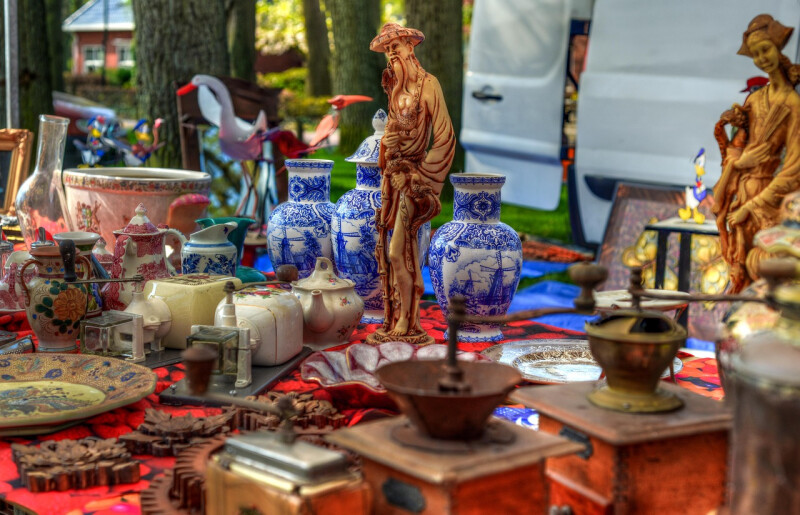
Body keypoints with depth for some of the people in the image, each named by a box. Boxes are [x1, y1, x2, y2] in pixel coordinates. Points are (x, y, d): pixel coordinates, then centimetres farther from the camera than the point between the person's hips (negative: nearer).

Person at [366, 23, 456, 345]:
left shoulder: (427, 84, -9)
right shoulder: (396, 88, 14)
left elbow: (445, 137, -14)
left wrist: (422, 178, -15)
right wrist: (386, 170, 15)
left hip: (413, 176, -8)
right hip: (393, 176, 8)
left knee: (399, 251, -10)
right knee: (386, 249, 7)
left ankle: (409, 326, -3)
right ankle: (392, 321, 14)